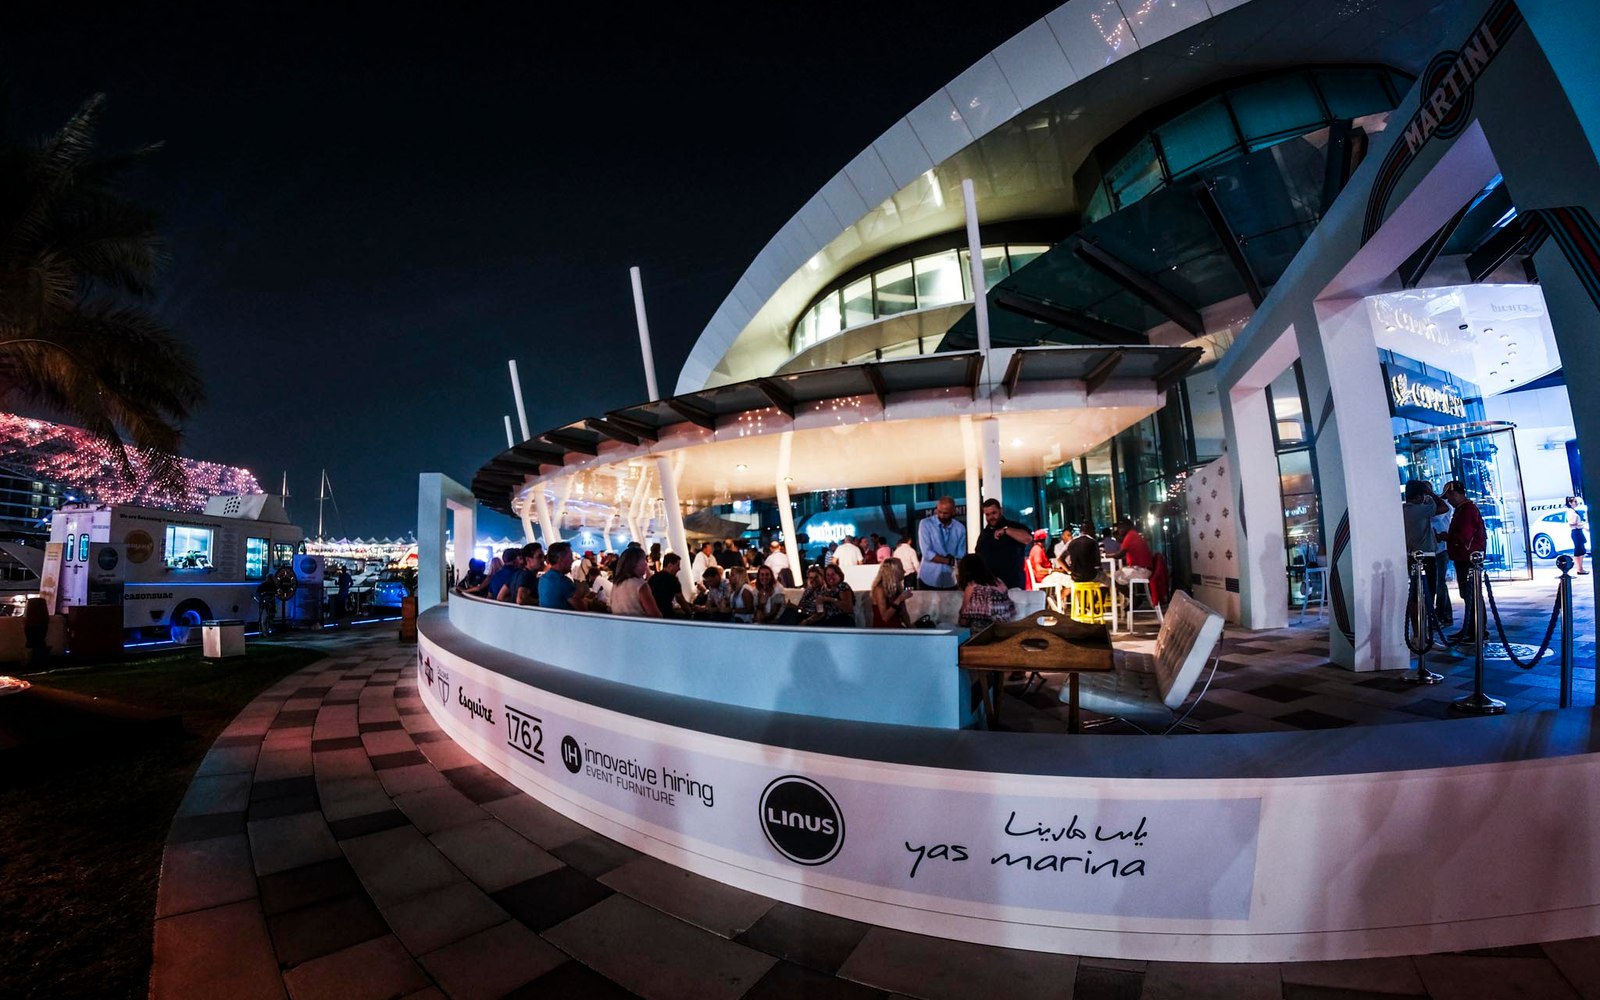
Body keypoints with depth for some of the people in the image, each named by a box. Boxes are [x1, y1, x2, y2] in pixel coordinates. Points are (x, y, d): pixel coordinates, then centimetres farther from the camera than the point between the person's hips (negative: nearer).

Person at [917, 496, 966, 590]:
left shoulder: (960, 528, 1)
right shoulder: (926, 524, -7)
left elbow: (961, 557, 1)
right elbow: (927, 553, -15)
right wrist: (950, 561, -10)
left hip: (950, 581, 3)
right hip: (929, 580, -2)